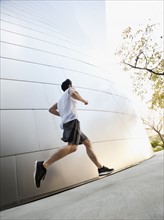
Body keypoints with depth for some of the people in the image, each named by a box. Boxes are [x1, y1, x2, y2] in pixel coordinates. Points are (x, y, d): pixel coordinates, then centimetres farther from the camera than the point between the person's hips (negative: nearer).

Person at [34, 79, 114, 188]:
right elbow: (73, 94, -12)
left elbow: (51, 110, 33)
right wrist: (84, 100, 5)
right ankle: (43, 165, -35)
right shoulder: (70, 89, 15)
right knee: (72, 147, -27)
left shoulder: (61, 99, 35)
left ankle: (101, 168, 10)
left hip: (67, 122, 9)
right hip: (72, 120, -9)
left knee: (88, 143, 10)